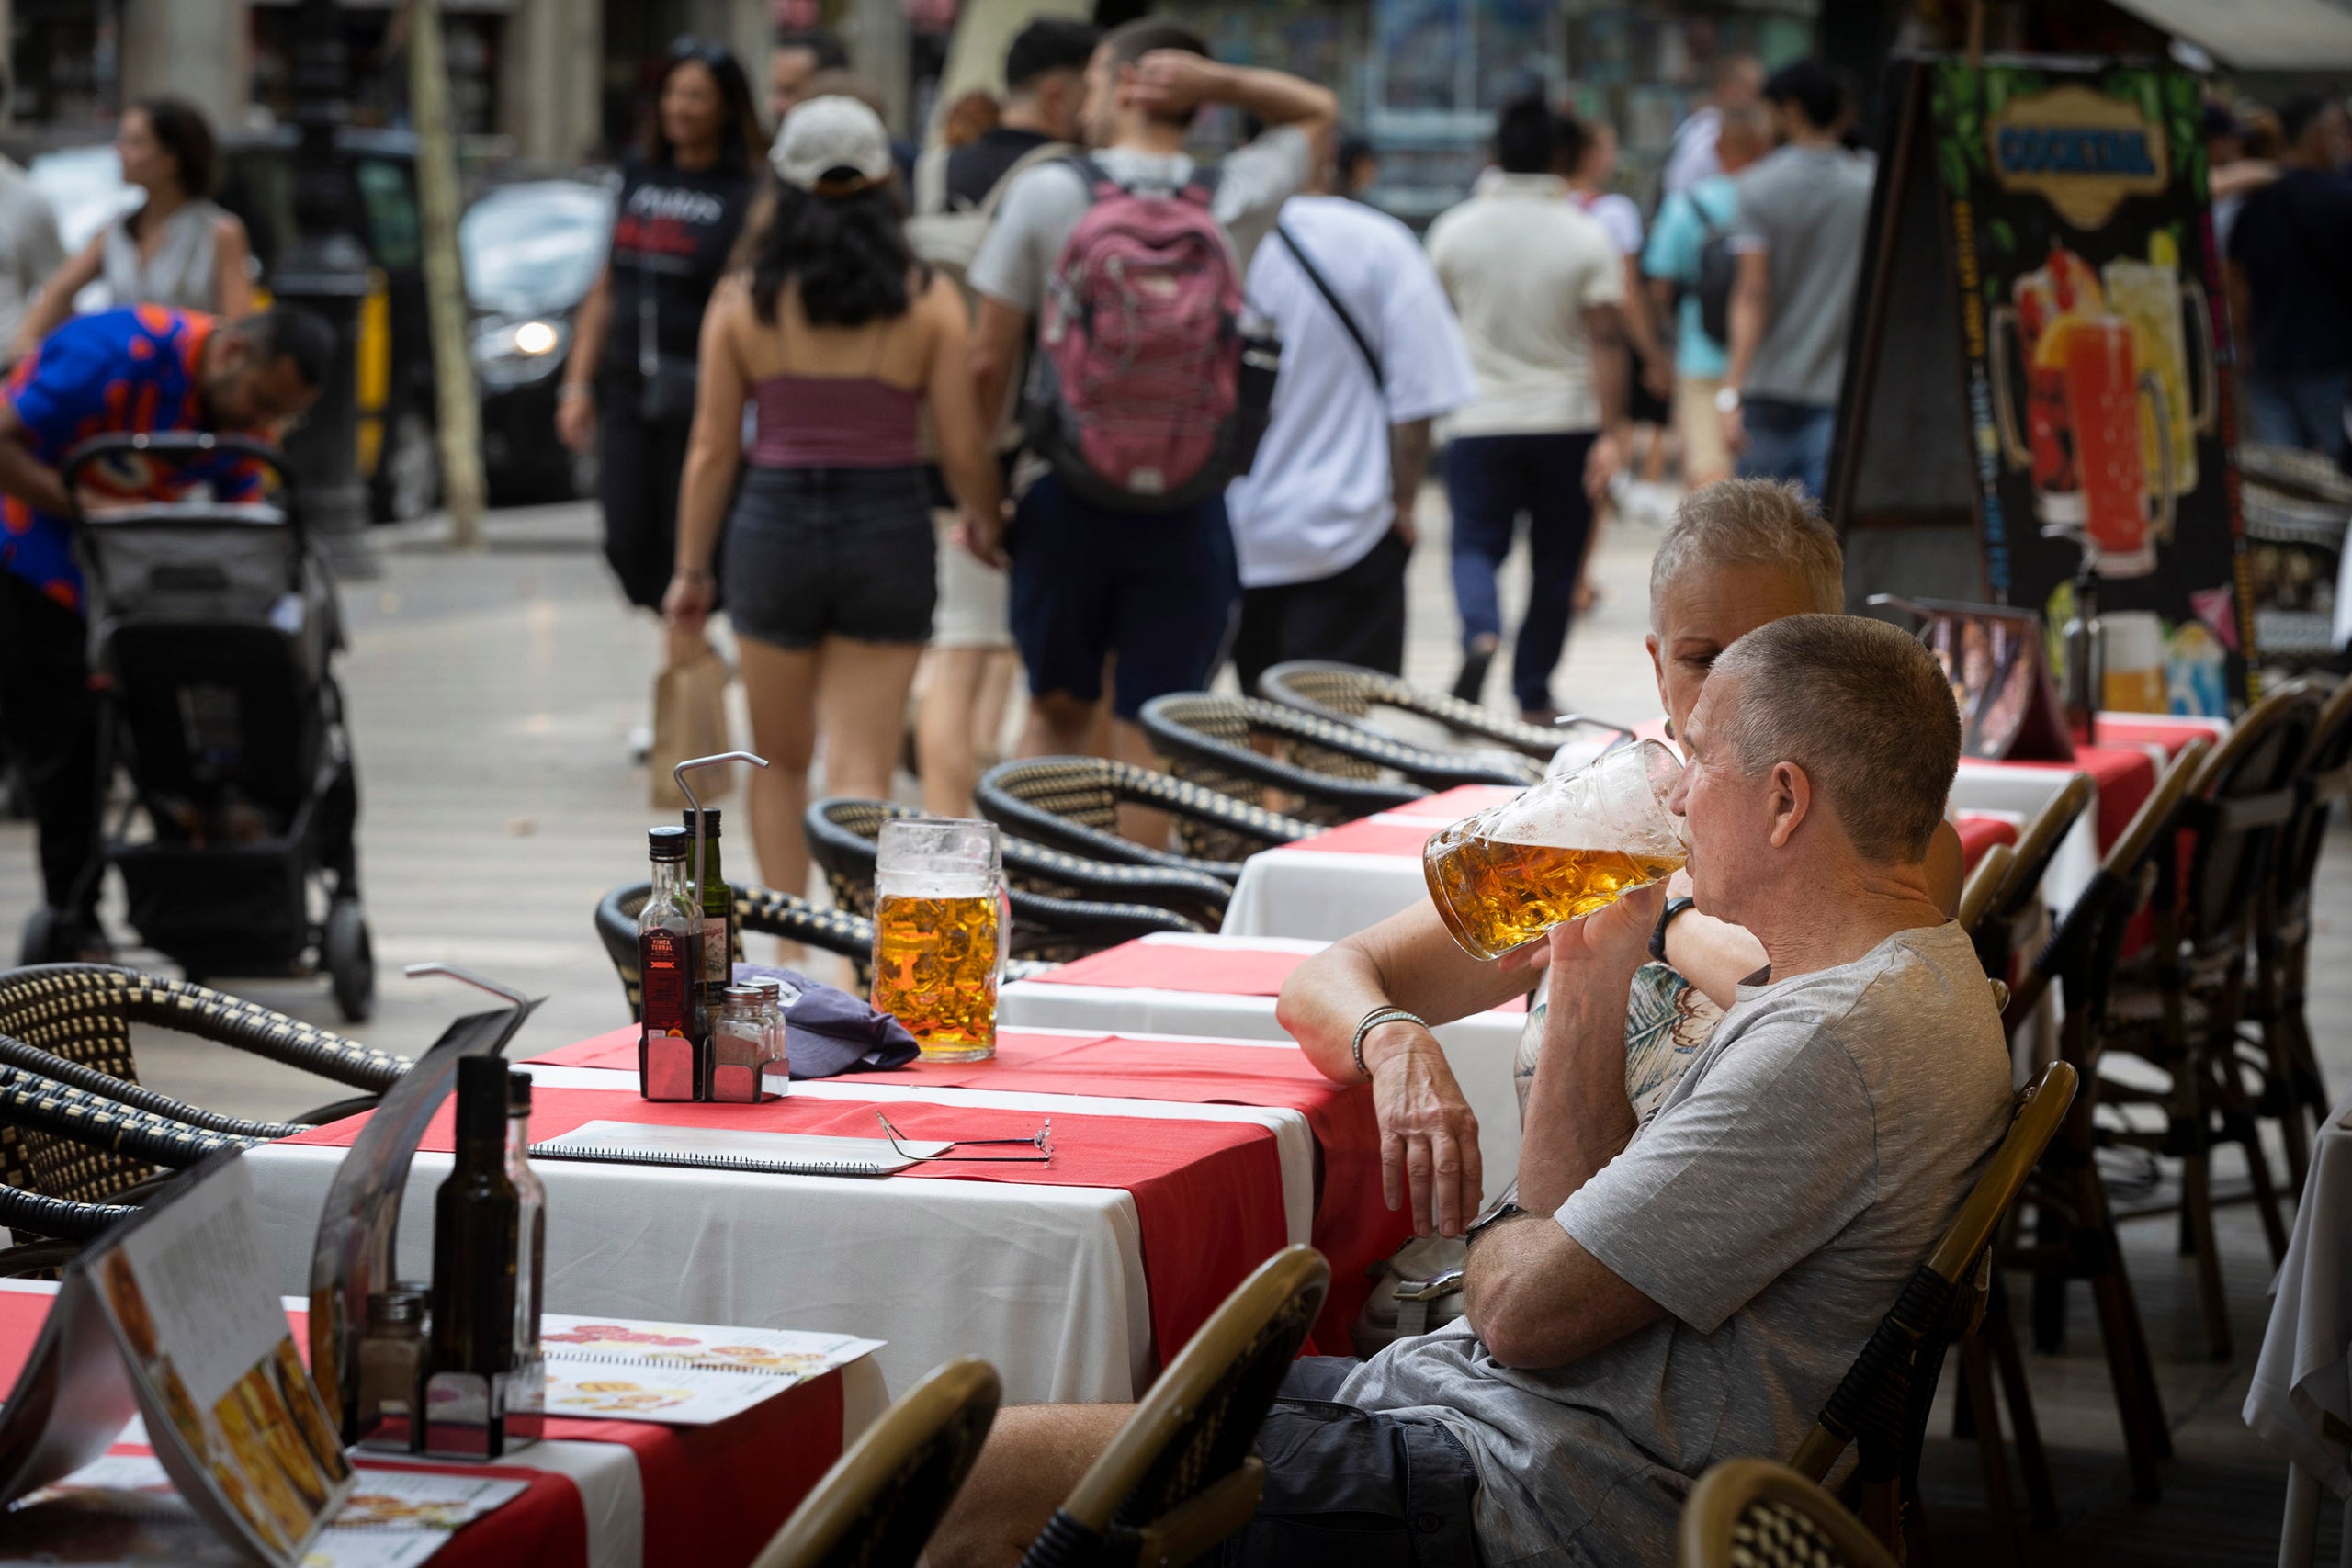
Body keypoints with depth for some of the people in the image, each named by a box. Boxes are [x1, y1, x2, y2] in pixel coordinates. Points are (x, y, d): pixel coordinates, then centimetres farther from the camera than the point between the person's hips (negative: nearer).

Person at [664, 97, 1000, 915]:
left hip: (774, 527, 1)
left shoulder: (743, 300, -1)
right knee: (861, 773, 2)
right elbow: (964, 450, -3)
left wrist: (691, 569, 10)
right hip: (889, 532, -1)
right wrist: (992, 522, 16)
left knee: (780, 763, 19)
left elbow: (712, 450, 1)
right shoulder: (928, 301, -4)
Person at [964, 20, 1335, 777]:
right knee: (1149, 742, 3)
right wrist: (1216, 82, 1)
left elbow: (989, 360, -4)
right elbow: (1317, 109, 19)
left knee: (1058, 712, 19)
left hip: (1063, 502, 0)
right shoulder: (1234, 201, -1)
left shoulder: (1045, 191, -6)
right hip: (1186, 512, 0)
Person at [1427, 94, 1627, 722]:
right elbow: (1605, 342, -12)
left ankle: (1480, 635, -25)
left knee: (1476, 545, 5)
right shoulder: (1587, 236, -7)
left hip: (1479, 418, 0)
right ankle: (1533, 695, 16)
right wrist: (1610, 434, -12)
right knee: (1555, 561, 11)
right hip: (1566, 420, 0)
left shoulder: (1454, 230, -3)